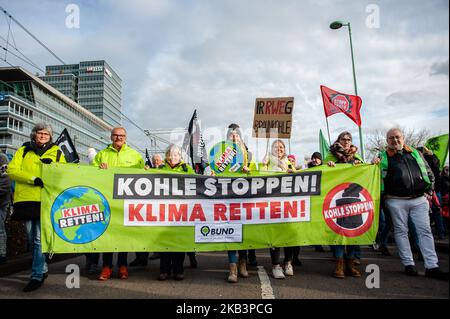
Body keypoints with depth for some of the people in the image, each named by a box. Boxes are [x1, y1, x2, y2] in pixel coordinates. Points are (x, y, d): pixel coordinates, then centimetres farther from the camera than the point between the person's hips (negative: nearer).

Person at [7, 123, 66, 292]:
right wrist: (33, 179, -13)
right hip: (25, 199, 3)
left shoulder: (57, 152, 12)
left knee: (39, 239, -9)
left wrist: (53, 165, -11)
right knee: (32, 239, 11)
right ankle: (43, 269, 27)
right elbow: (12, 170, 1)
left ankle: (37, 276, -3)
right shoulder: (23, 150, 14)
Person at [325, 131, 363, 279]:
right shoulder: (331, 155, 9)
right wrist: (328, 166, -17)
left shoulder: (356, 156, 20)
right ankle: (339, 264, 0)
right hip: (337, 197, -4)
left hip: (354, 197, 4)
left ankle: (350, 262, 14)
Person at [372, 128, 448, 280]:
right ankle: (408, 264, 13)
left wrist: (429, 191, 9)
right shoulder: (383, 157, 5)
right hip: (396, 201, -2)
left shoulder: (416, 153, 14)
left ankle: (432, 267, 4)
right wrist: (374, 165, -15)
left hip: (419, 199, 2)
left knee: (425, 231, 0)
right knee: (401, 231, 3)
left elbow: (429, 173, 18)